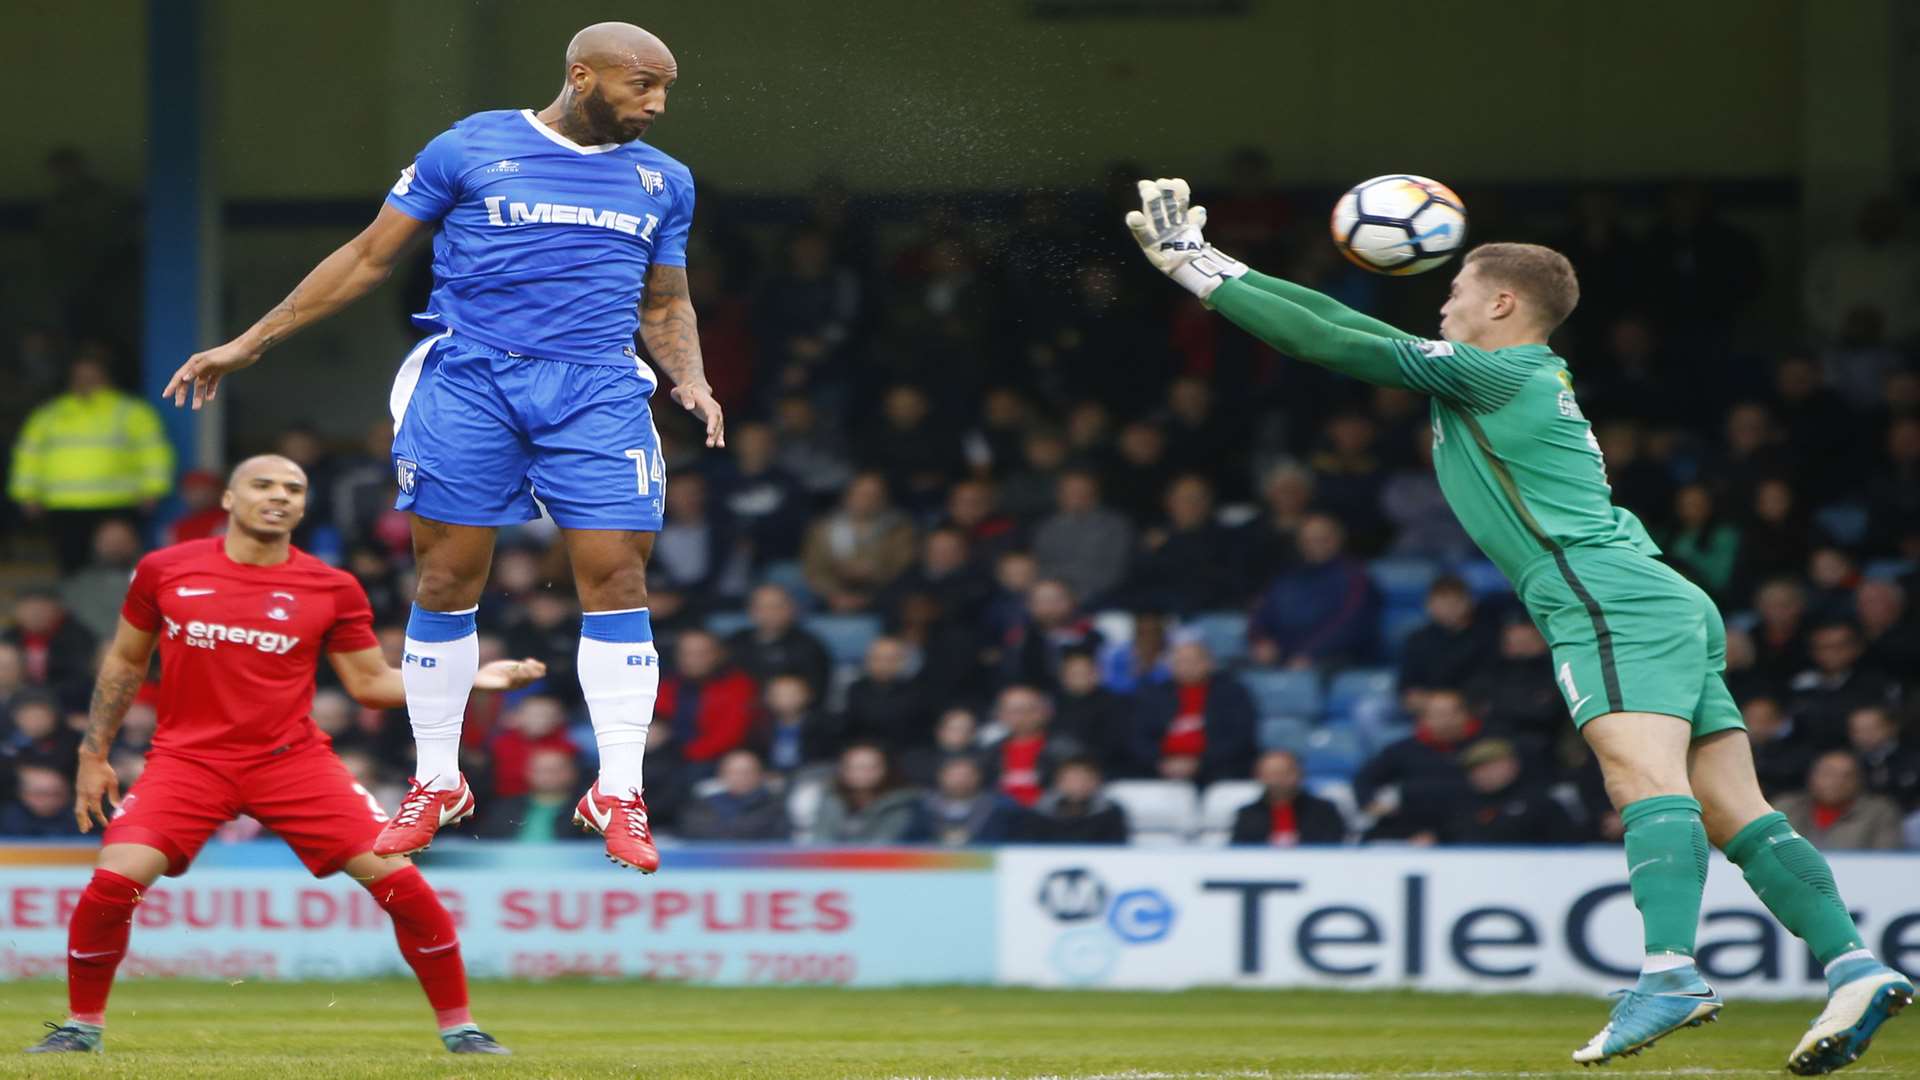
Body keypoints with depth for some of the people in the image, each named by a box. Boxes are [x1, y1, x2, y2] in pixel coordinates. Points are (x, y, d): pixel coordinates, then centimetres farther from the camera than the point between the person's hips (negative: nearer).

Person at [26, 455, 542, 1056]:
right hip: (187, 758, 0)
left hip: (292, 760, 0)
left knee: (399, 878, -11)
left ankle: (458, 1027, 6)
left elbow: (370, 683, 7)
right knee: (114, 881, -20)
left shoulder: (331, 589, 1)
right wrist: (94, 755, 12)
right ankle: (82, 1025, 4)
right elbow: (125, 662, 14)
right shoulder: (165, 571, 2)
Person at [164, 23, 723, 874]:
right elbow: (369, 258, 8)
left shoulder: (663, 182, 13)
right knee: (445, 582, 0)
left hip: (598, 392, 2)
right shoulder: (470, 149, 2)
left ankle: (618, 795, 1)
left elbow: (664, 303, 24)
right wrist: (249, 344, 7)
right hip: (470, 381, -2)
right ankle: (435, 785, 14)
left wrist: (691, 381, 2)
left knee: (616, 579, -7)